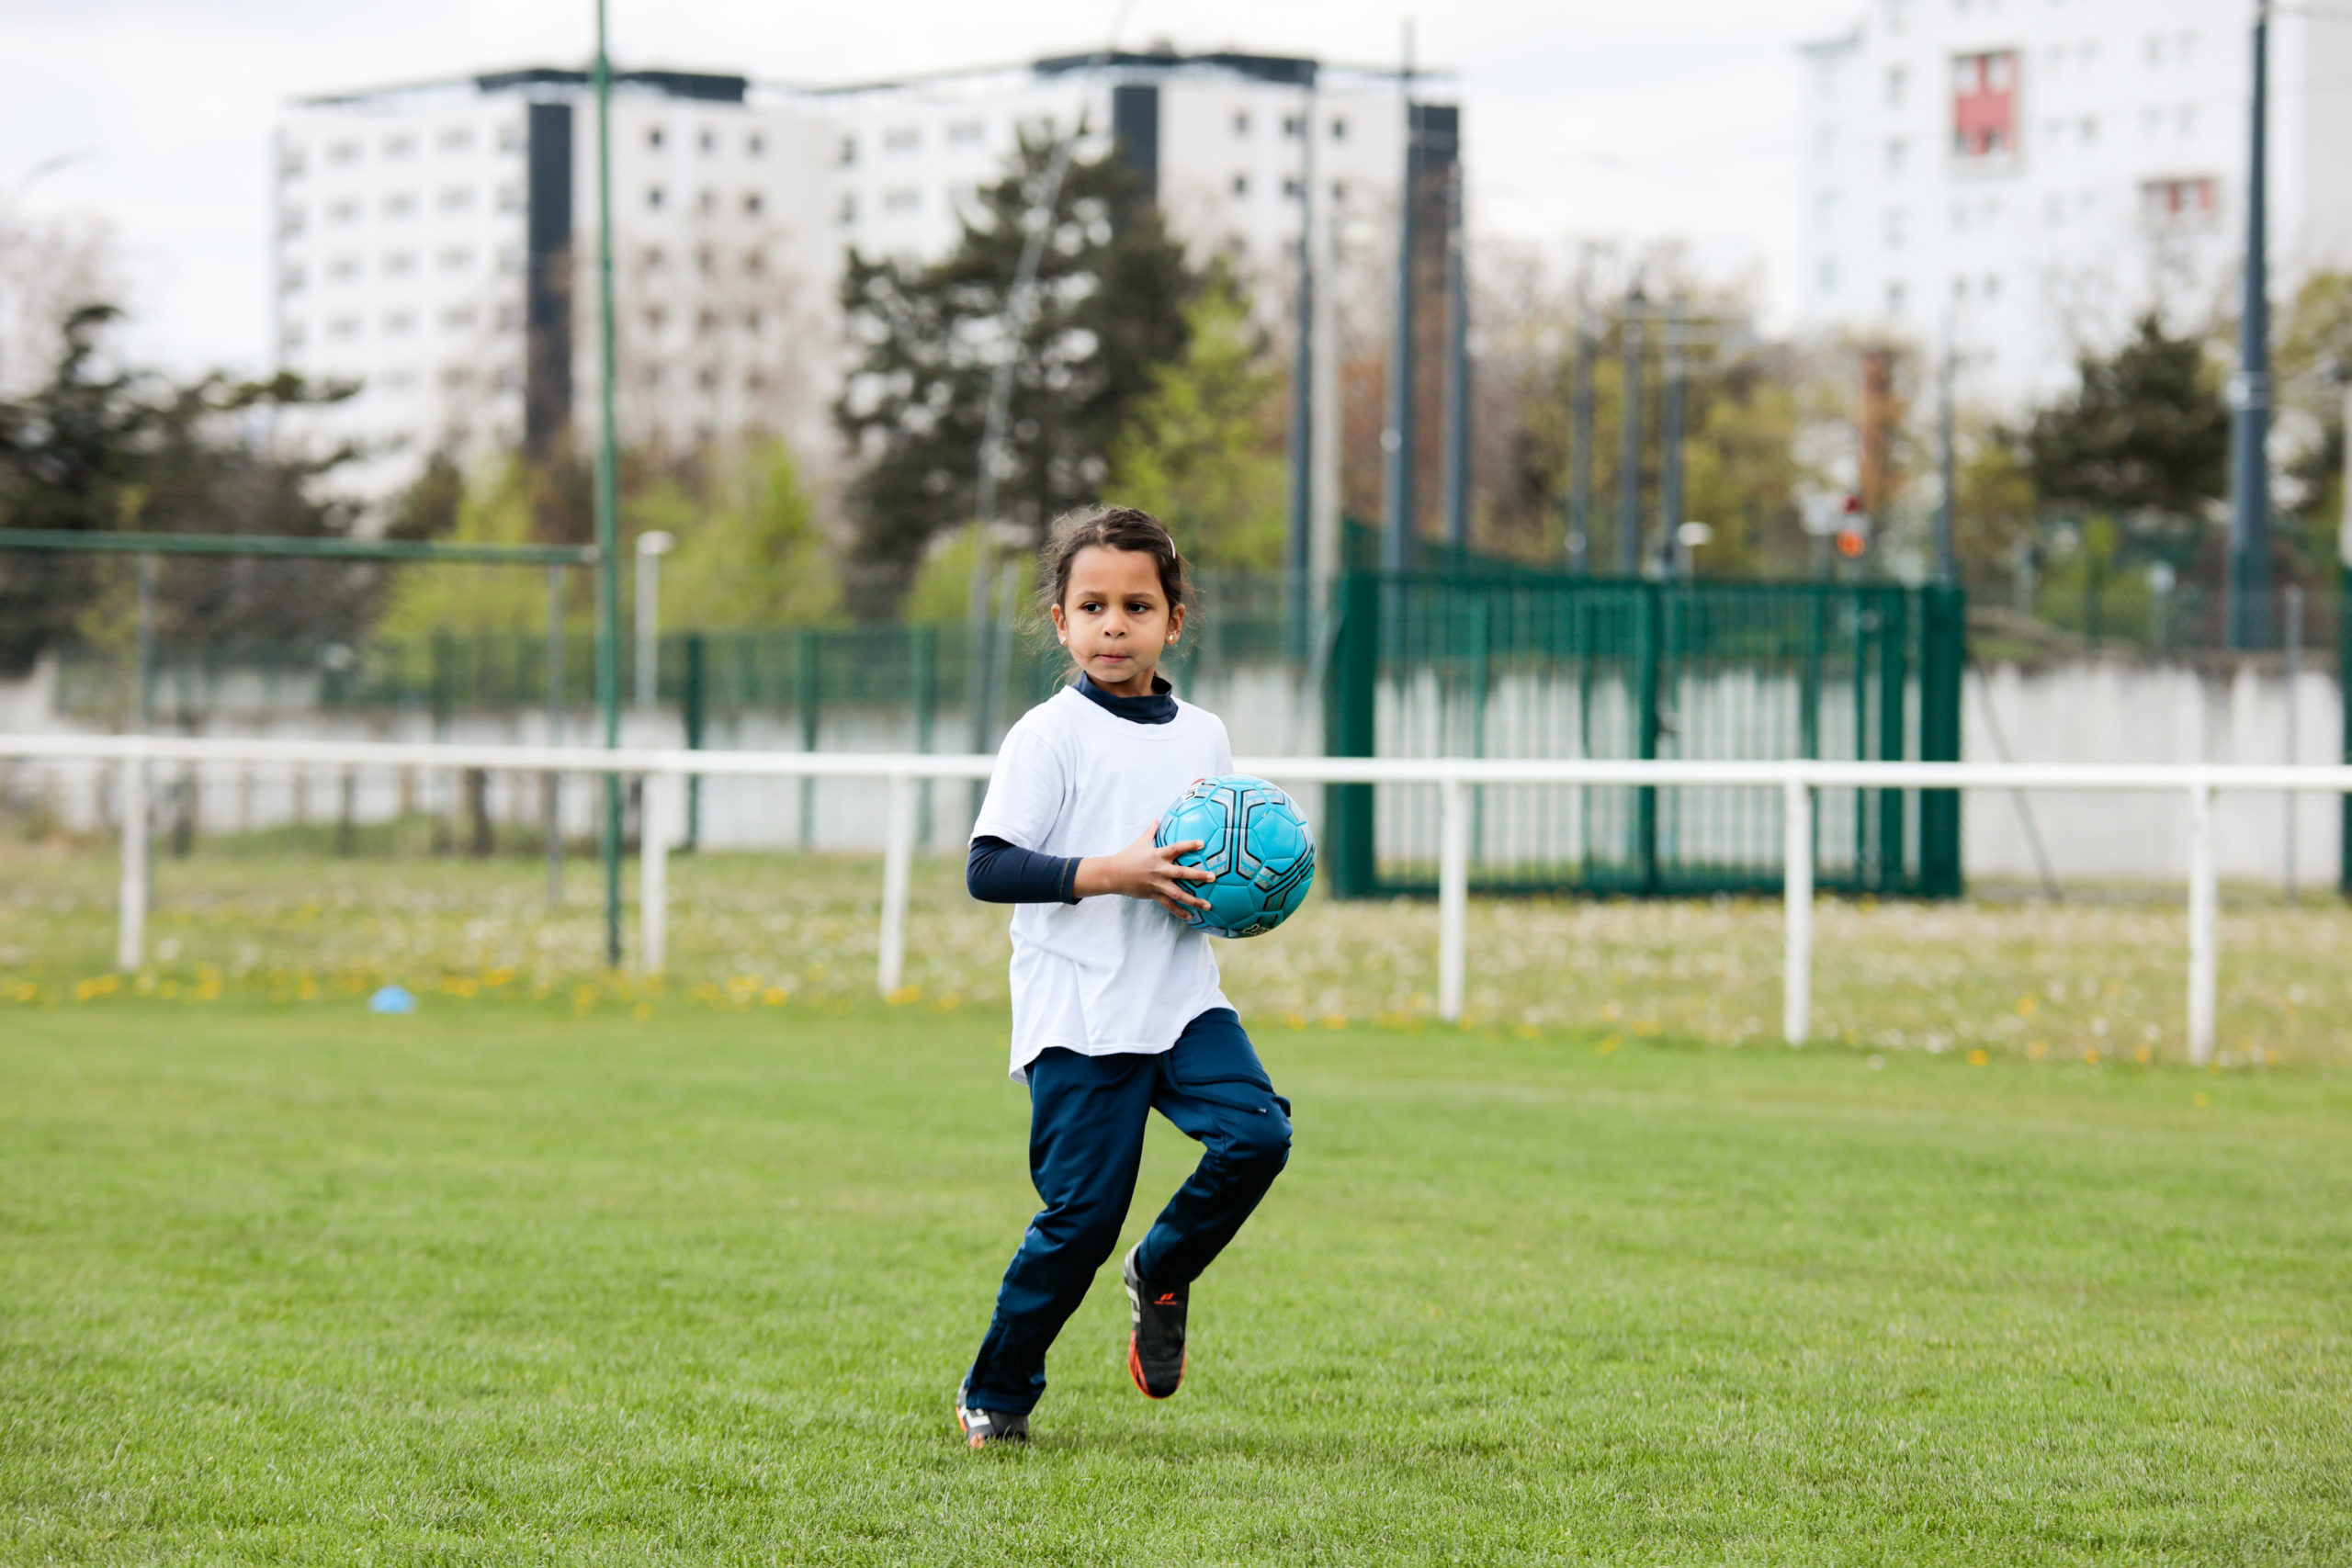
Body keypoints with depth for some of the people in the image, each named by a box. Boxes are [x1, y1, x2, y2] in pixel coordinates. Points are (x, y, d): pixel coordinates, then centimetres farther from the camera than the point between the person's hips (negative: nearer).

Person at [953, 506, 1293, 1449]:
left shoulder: (1203, 736, 12)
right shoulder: (1050, 735, -6)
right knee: (1082, 1212, -6)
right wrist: (1114, 873, -21)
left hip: (1182, 999, 5)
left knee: (1257, 1132, -17)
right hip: (1077, 1016, -5)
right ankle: (995, 1396, 13)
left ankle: (1162, 1274, 11)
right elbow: (988, 870, -13)